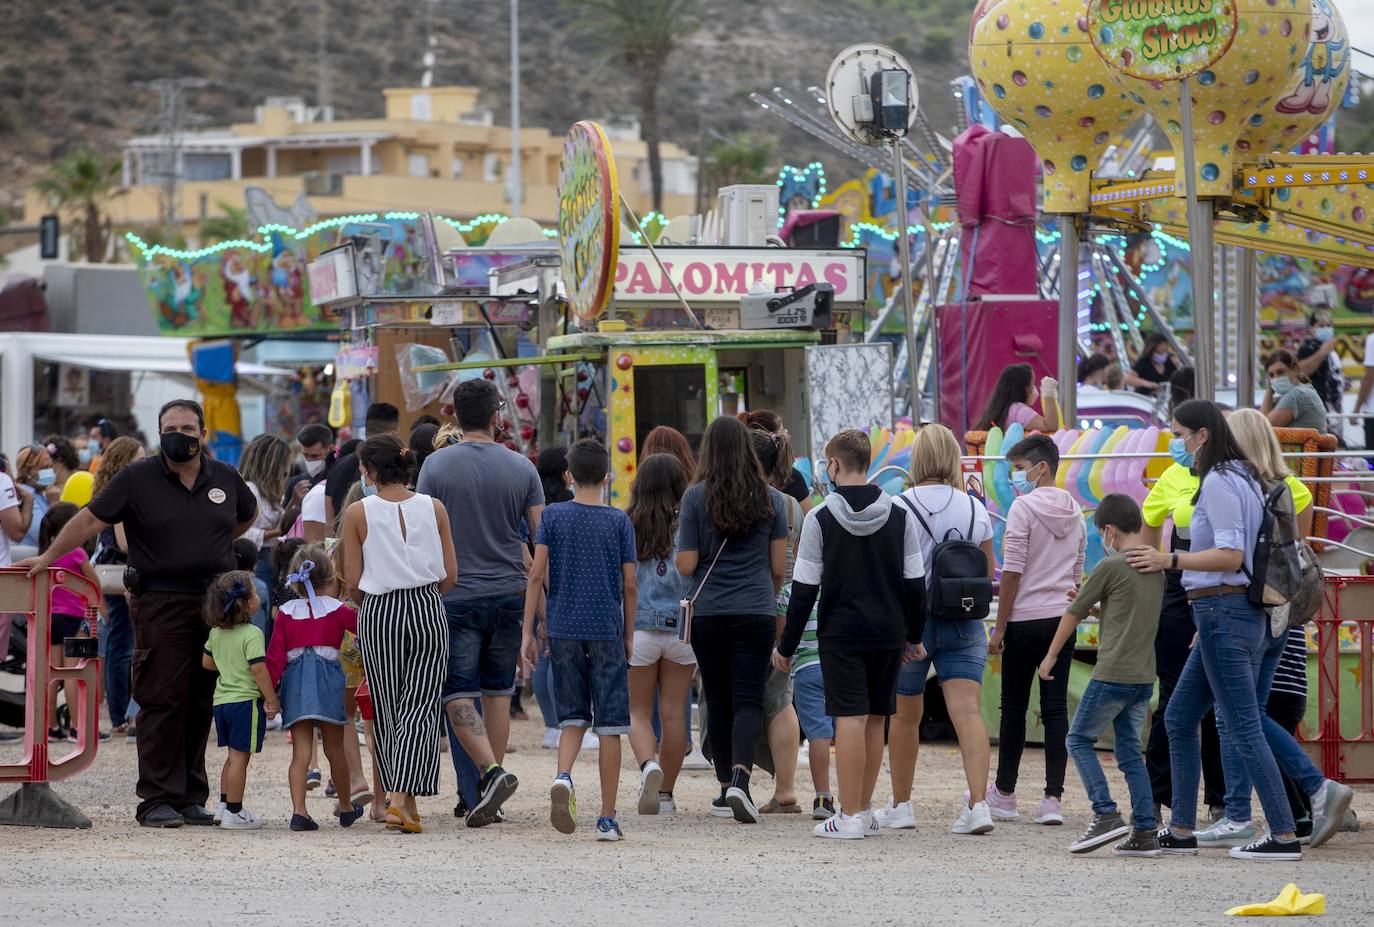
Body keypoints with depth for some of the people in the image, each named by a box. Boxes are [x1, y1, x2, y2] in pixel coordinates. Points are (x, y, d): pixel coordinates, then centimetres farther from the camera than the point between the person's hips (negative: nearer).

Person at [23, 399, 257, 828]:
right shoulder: (137, 479, -1)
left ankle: (191, 797, 10)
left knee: (203, 704, 4)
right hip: (161, 603, -4)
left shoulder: (225, 479, 10)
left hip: (217, 602, 4)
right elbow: (90, 519, -2)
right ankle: (158, 798, -6)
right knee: (162, 701, -8)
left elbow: (249, 514, 30)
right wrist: (48, 557, -7)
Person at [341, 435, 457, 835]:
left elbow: (353, 582, -3)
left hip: (378, 615, -1)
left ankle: (401, 800, 17)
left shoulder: (358, 513, -5)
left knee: (386, 710, 12)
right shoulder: (433, 508, 1)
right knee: (419, 708, 0)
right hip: (427, 610, 1)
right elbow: (450, 574, 3)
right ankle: (402, 798, -17)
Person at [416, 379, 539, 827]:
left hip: (456, 596, -3)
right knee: (498, 692, 12)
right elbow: (542, 537, 2)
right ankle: (488, 796, 13)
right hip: (510, 594, 3)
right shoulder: (521, 468, 0)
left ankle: (491, 772, -21)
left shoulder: (437, 465, -5)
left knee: (458, 693, -1)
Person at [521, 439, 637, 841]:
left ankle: (563, 777, -17)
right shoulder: (619, 521, -1)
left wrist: (528, 631, 0)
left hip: (563, 629, 1)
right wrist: (629, 635, 11)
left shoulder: (553, 516, 1)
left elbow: (537, 574, -4)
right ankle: (607, 818, 3)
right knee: (609, 724, 4)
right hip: (606, 630, -1)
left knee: (573, 717, 13)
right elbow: (630, 584, 0)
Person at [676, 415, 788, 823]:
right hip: (756, 614, 0)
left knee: (719, 702, 10)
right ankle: (740, 778, -24)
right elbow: (779, 565, 6)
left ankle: (726, 788, 15)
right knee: (749, 700, -3)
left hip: (708, 614, 0)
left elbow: (686, 565, -5)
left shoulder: (696, 497, -4)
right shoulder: (770, 498, 1)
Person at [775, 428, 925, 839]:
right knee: (875, 719, 12)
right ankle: (863, 810, 18)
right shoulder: (899, 516, 4)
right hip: (889, 633, 4)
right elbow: (915, 583, 6)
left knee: (849, 718, -5)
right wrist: (914, 636, 18)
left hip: (841, 635, -4)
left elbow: (805, 588, -6)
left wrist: (787, 645, 2)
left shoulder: (821, 518, -7)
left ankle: (849, 816, -7)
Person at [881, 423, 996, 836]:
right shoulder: (974, 508, 3)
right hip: (963, 624, 2)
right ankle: (978, 803, -20)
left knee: (904, 716, 13)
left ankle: (900, 805, 24)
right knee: (968, 711, -6)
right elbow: (988, 572, 8)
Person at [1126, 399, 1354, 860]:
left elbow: (1231, 555, -21)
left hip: (1223, 611, -10)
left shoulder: (1217, 483, -15)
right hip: (1239, 612, 10)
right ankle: (1181, 830, 17)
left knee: (1242, 728, -8)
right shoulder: (1244, 477, 15)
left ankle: (1284, 836, -7)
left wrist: (1171, 560, -24)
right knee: (1179, 718, 14)